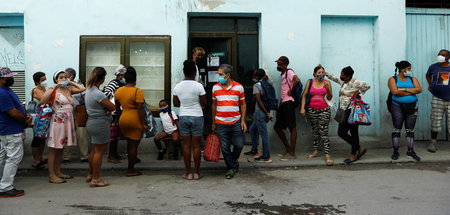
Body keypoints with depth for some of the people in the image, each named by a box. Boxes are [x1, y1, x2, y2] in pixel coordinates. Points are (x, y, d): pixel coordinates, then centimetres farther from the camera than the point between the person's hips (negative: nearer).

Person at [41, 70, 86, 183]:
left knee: (61, 148, 13)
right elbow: (42, 101, -19)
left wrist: (71, 83, 4)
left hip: (68, 122, 6)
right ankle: (51, 175, 4)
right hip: (57, 121, -6)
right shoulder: (52, 90, -5)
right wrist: (54, 88, -20)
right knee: (54, 149, -1)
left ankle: (58, 172, 23)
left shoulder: (69, 89, 10)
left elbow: (83, 89, 8)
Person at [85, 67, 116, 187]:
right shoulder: (97, 93, -23)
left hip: (91, 122, 10)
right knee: (99, 151, -1)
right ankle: (95, 179, 6)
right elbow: (112, 107, -21)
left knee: (95, 150, 20)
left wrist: (103, 109, -5)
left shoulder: (89, 90, 7)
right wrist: (106, 109, -1)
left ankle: (91, 175, 30)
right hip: (100, 123, -10)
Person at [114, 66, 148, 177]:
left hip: (123, 120, 6)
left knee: (129, 143, 21)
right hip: (135, 121, -6)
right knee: (134, 145, 2)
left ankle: (132, 160, 33)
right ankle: (131, 170, 8)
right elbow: (140, 109, -18)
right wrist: (144, 124, -14)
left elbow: (117, 108, 13)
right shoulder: (138, 91, -15)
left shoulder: (118, 91, 4)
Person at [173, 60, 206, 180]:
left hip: (183, 117, 3)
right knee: (196, 146, 3)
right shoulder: (198, 86, -12)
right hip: (197, 117, -3)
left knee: (186, 146, 7)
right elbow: (204, 104, -8)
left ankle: (188, 172, 11)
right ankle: (196, 172, 10)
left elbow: (175, 104, 8)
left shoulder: (177, 87, -1)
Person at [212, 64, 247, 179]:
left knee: (239, 145, 0)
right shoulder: (215, 87, 4)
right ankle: (231, 167, 20)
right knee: (225, 148, 4)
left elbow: (243, 104, 6)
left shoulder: (238, 87, -1)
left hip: (236, 123, -1)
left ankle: (233, 160, 30)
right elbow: (214, 105, 11)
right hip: (221, 124, 1)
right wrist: (213, 123, 11)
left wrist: (243, 121, -2)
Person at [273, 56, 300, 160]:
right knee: (277, 126, 12)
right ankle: (288, 149, 20)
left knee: (292, 127, -5)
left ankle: (292, 153, -1)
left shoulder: (289, 72, -10)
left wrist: (291, 92, -19)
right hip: (283, 102, 10)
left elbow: (297, 80, -30)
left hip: (288, 102, -10)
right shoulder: (283, 74, 18)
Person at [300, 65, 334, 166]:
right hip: (312, 110, 2)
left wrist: (327, 89, -17)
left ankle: (327, 155, -9)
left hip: (324, 110, -2)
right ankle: (315, 151, 26)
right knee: (315, 131, 13)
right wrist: (302, 108, -4)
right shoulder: (310, 82, 3)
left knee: (323, 132, -9)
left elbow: (329, 98, 1)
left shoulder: (327, 83, 0)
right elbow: (304, 95, 3)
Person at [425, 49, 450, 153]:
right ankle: (433, 142, 15)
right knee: (435, 121, 4)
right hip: (437, 99, 1)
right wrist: (430, 84, 10)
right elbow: (427, 75, 25)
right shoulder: (433, 67, 4)